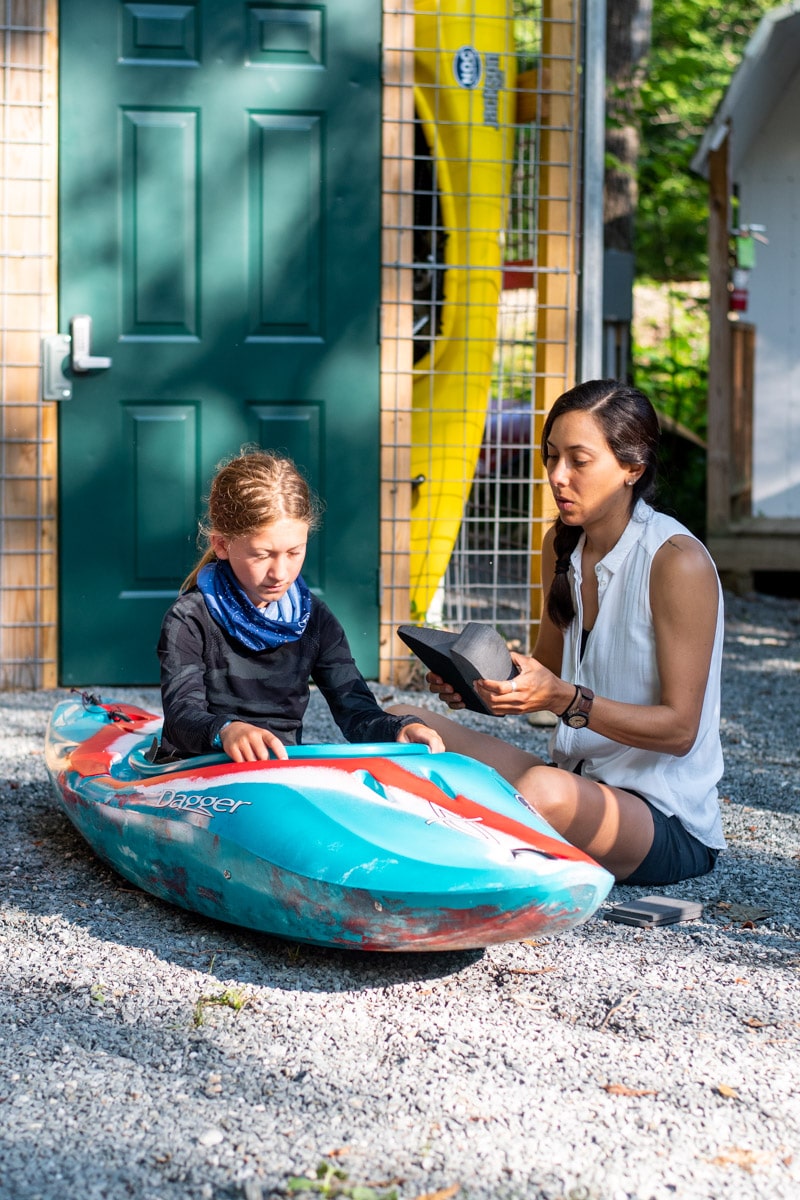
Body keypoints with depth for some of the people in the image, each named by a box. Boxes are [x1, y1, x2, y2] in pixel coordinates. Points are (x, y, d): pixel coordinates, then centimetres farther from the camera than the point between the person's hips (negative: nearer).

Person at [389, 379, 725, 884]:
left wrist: (564, 699, -29)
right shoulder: (561, 546, 6)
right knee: (405, 725, -3)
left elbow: (678, 728, -16)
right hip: (579, 783, 7)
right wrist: (480, 686, -6)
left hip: (669, 823, -7)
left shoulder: (678, 562, -16)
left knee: (547, 790, -37)